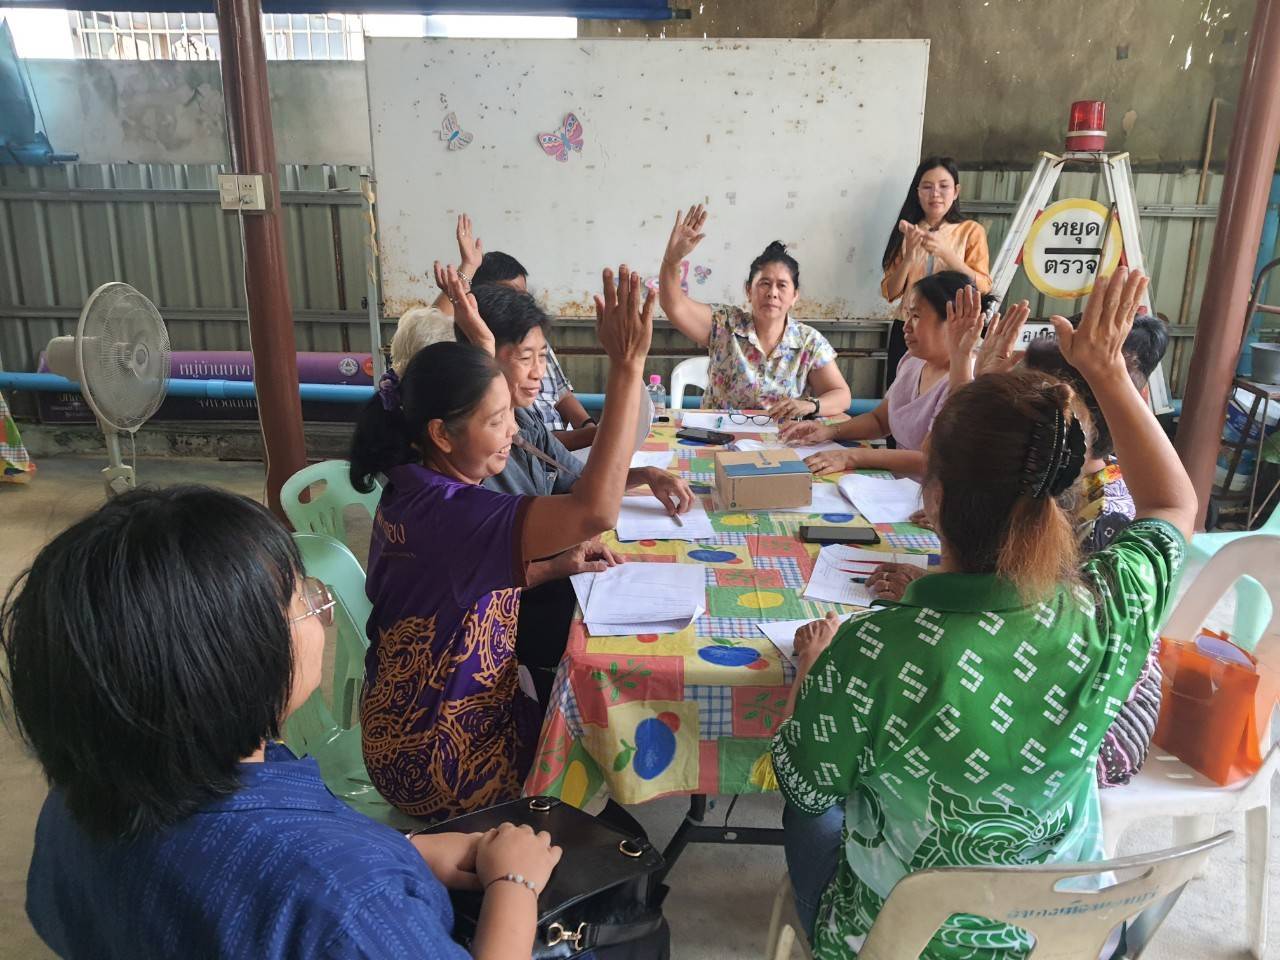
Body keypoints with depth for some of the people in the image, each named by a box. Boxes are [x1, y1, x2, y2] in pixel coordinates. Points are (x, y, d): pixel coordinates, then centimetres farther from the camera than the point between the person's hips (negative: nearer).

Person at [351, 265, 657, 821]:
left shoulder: (416, 488, -2)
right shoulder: (444, 512, -33)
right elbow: (594, 511, -47)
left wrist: (560, 566, -6)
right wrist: (626, 368, -44)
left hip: (420, 724, 8)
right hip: (439, 760, -8)